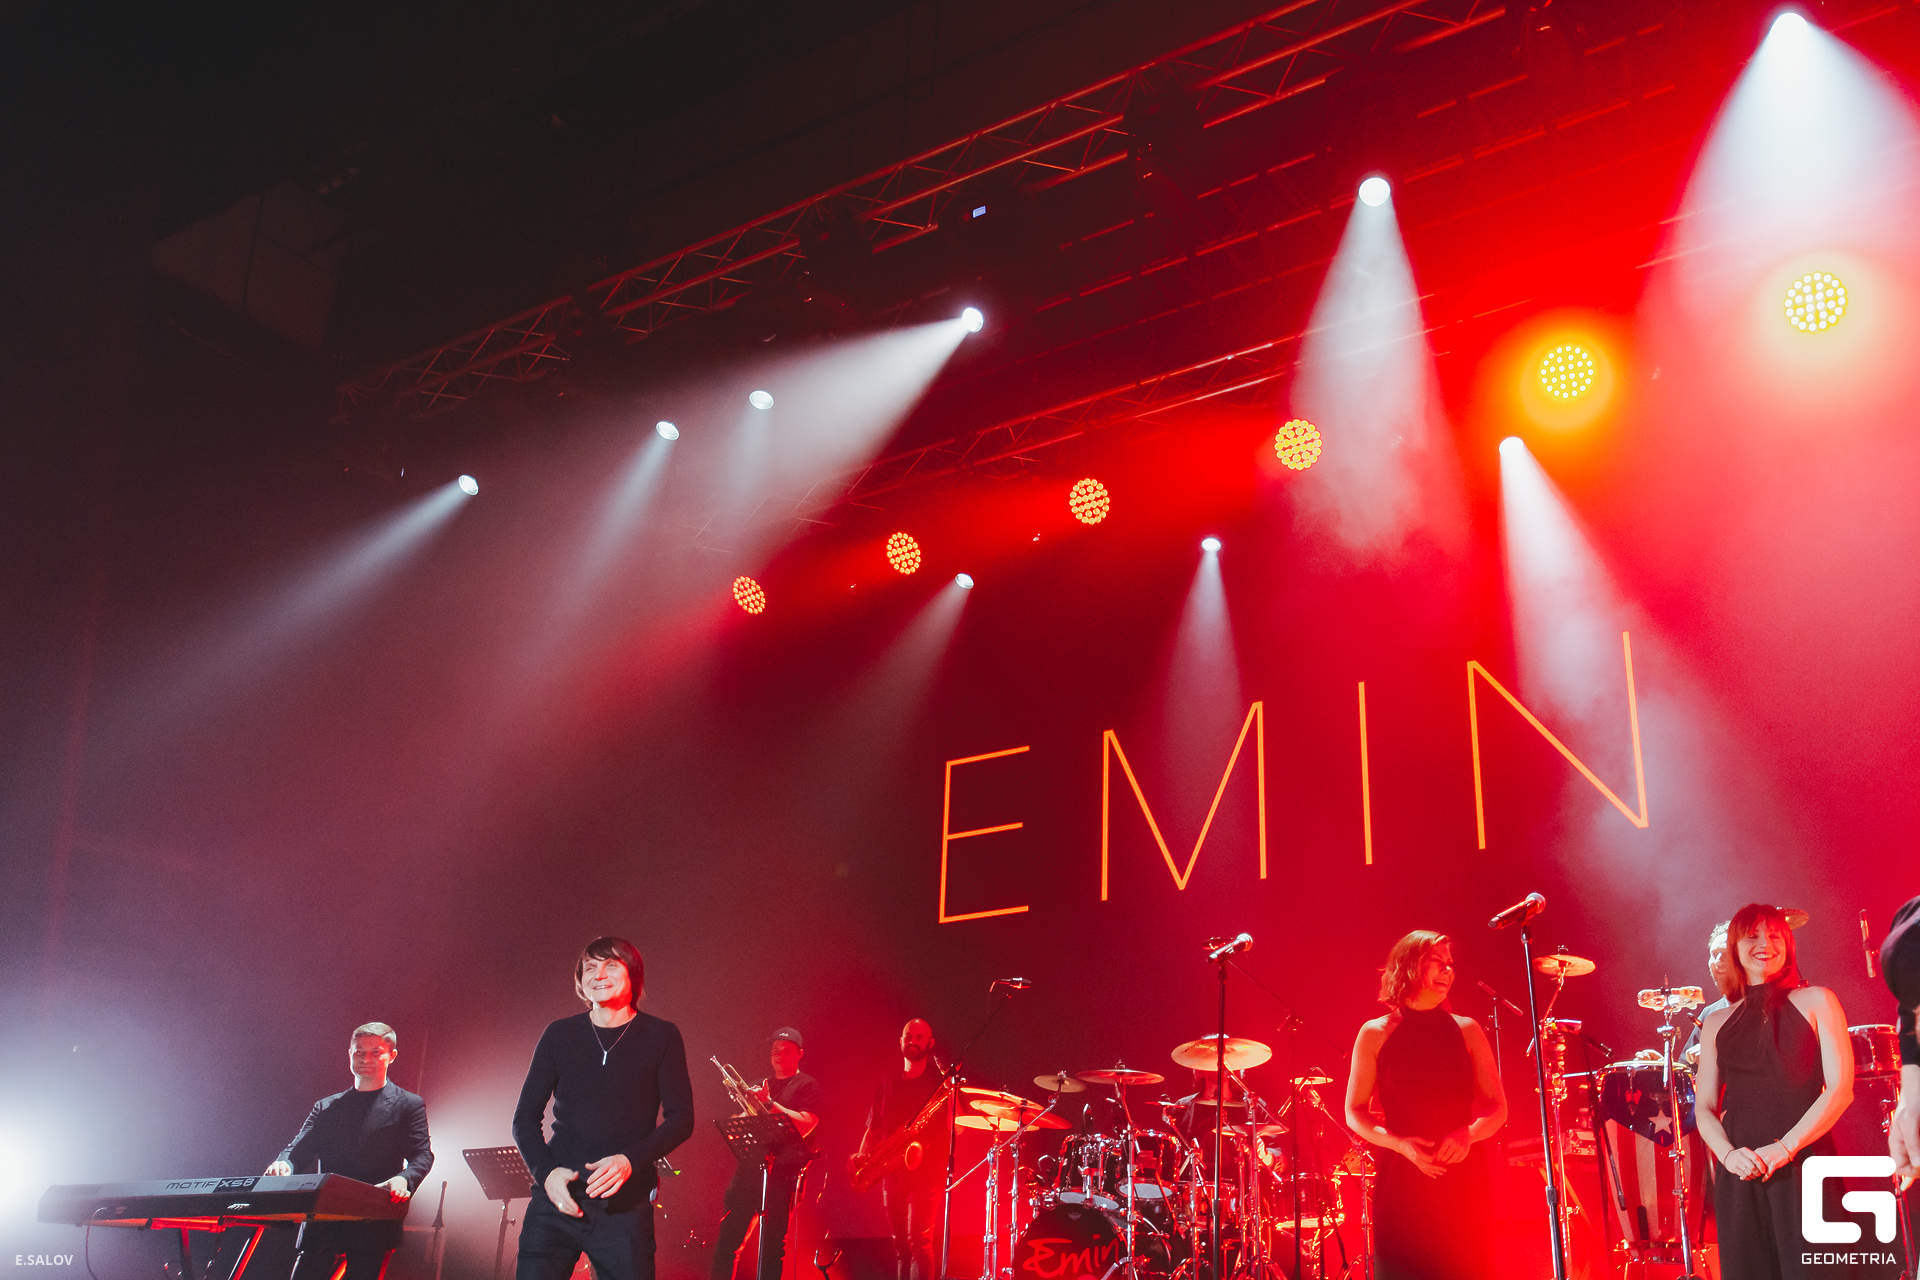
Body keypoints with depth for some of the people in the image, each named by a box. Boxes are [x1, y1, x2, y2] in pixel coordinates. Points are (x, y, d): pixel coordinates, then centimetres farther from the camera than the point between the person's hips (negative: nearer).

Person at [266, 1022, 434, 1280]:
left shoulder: (409, 1106, 8)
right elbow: (299, 1148, 10)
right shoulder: (326, 1107, 19)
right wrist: (284, 1163, -16)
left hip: (375, 1227, -3)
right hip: (323, 1223, 3)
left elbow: (422, 1156, -2)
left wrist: (403, 1179, -26)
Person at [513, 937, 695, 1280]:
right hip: (556, 1199, 1)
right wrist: (546, 1171, -7)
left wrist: (630, 1161, -15)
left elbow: (680, 1119, 1)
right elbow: (526, 1118, 11)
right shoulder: (559, 1035, 9)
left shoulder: (662, 1037, 5)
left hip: (625, 1206, -1)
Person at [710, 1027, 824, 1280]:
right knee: (727, 1238, -1)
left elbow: (805, 1125, -10)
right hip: (750, 1167, 5)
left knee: (773, 1243, -7)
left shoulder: (808, 1086, 5)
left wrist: (770, 1104, -16)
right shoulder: (761, 1086, 24)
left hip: (783, 1171, -5)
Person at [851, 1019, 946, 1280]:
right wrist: (862, 1154, -3)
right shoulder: (889, 1083, 15)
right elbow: (874, 1126, 16)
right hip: (892, 1171, 5)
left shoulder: (940, 1082, 1)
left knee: (919, 1241, -15)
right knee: (900, 1244, 9)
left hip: (926, 1170, -5)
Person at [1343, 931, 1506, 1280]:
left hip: (1463, 1180, 2)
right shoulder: (1376, 1034, 3)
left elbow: (1497, 1107, 8)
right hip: (1402, 1180, -2)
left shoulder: (1465, 1030, 8)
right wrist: (1400, 1143, -12)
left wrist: (1469, 1134, -13)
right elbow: (1355, 1113, 5)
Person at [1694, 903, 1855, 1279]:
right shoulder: (1718, 1023, 16)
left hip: (1804, 1167, -3)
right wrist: (1727, 1154, -8)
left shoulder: (1815, 1002, 7)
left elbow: (1840, 1089, -2)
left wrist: (1785, 1147, -13)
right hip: (1740, 1175, 3)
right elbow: (1704, 1107, 13)